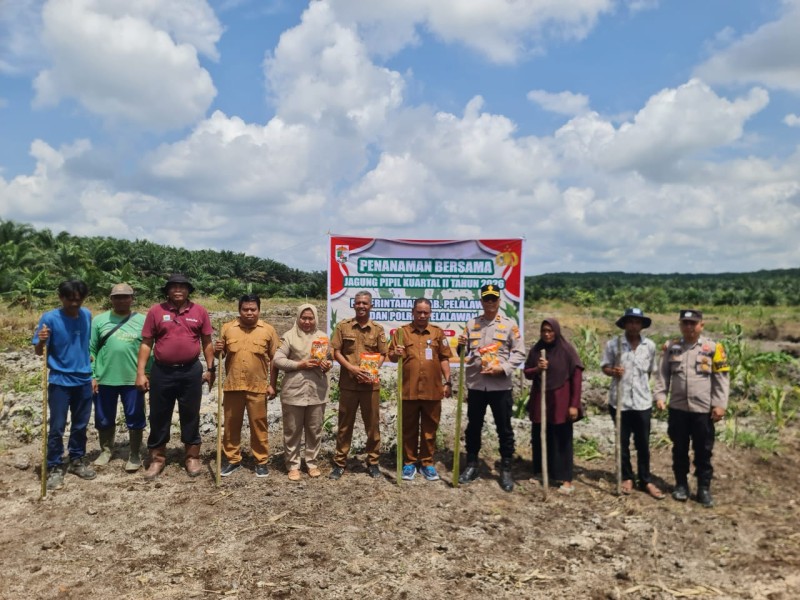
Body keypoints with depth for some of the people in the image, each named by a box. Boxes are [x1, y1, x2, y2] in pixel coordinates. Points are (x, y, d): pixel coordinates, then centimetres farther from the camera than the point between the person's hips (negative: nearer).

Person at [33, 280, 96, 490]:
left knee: (81, 425, 14)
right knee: (57, 427, 2)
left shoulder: (87, 315, 0)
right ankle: (54, 468, 14)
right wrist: (41, 341, -32)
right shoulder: (49, 318, -12)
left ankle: (77, 461, 29)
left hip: (83, 380, 4)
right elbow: (38, 352, -11)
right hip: (59, 381, -4)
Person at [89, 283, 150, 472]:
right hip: (104, 379, 2)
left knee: (135, 420, 7)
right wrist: (92, 376, -3)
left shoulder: (142, 321, 0)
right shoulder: (99, 320, 3)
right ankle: (106, 451, 34)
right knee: (104, 420, 14)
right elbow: (91, 350, 3)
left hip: (133, 379, -1)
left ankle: (135, 455, 21)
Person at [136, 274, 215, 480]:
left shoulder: (199, 311, 1)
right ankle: (157, 459, 23)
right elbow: (146, 344, 0)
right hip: (162, 372, 0)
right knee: (159, 416, 9)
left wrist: (211, 369, 3)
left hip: (191, 372, 0)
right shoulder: (156, 311, -1)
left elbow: (207, 342, 6)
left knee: (190, 416, 10)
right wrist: (141, 373, -4)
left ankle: (192, 458, 23)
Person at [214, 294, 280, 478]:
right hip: (232, 385, 2)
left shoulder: (268, 330, -1)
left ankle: (261, 461, 18)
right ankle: (232, 460, 24)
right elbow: (221, 355, 12)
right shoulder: (227, 328, 3)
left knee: (259, 425, 6)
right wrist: (218, 351, -11)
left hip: (258, 387, -2)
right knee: (231, 425, 10)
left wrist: (272, 384, -2)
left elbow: (274, 359, 2)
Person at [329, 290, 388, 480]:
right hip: (348, 383, -1)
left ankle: (373, 462, 19)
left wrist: (374, 370, -11)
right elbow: (336, 352, 0)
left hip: (371, 384, 1)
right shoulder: (343, 326, 2)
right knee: (344, 424, 7)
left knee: (372, 424, 7)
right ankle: (339, 463, 17)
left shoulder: (378, 329, 5)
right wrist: (351, 368, -14)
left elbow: (382, 354, 6)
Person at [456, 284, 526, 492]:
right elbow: (464, 353, 12)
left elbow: (519, 353, -2)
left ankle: (506, 470, 17)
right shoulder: (471, 324, 8)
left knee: (504, 429, 5)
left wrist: (503, 368, -15)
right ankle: (472, 465, 26)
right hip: (476, 384, 3)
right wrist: (461, 346, -10)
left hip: (500, 386, -2)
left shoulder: (509, 325, 0)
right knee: (473, 426, 12)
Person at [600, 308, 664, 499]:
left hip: (642, 401, 1)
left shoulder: (650, 346, 0)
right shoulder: (613, 344, -6)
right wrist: (613, 372, -19)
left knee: (643, 444, 9)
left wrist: (641, 385, 11)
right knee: (623, 443, 11)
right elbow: (605, 367, 1)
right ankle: (627, 478, 26)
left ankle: (645, 480, 24)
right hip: (619, 401, -1)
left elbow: (650, 371, 12)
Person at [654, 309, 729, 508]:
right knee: (679, 449, 12)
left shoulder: (713, 348, -3)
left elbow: (721, 379, -3)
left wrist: (720, 405, -8)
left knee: (703, 451, 7)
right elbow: (663, 375, 7)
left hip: (703, 409, -2)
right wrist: (660, 396, -3)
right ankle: (681, 484, 26)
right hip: (677, 408, 2)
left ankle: (704, 488, 20)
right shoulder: (671, 347, 4)